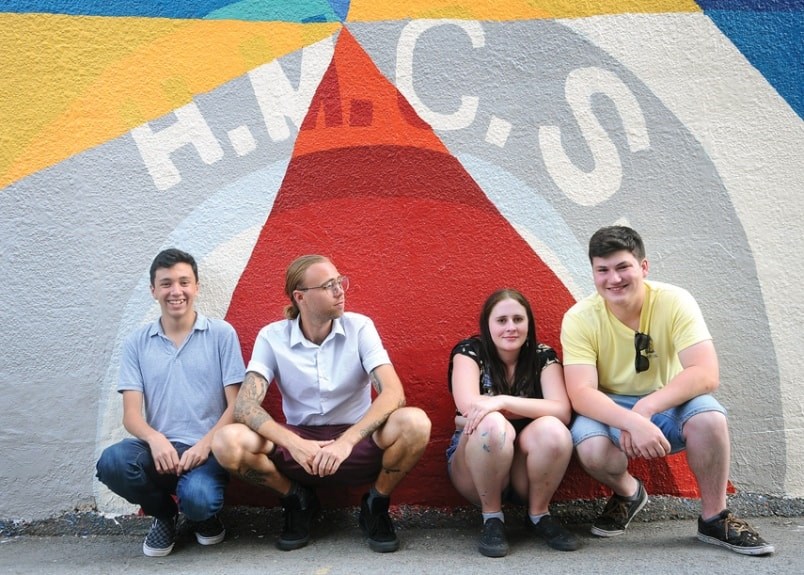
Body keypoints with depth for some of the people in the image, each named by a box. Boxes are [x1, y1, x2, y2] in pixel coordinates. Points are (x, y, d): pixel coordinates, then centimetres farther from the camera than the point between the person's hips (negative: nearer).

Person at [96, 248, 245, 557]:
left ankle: (203, 514, 10)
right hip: (159, 448, 2)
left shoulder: (222, 334, 2)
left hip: (206, 449, -2)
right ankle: (163, 514, 5)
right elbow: (131, 414, 2)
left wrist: (205, 444, -17)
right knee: (111, 462, -30)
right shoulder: (136, 343, 8)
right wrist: (155, 439, -21)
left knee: (197, 498, -34)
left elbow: (236, 405, 0)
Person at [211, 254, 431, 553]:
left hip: (357, 442, -1)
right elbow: (245, 405, -16)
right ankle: (297, 500, 3)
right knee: (227, 443, -26)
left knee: (415, 423, -31)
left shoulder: (359, 327, -7)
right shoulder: (272, 337, -6)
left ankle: (376, 504, -1)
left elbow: (393, 393, -20)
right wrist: (295, 444, -33)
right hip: (299, 443, 1)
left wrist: (346, 441, -34)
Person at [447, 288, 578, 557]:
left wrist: (502, 401, -29)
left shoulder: (543, 356, -3)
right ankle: (492, 518, -13)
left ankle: (539, 514, -6)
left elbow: (562, 411, -19)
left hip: (528, 465, 2)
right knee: (492, 424, -34)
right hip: (475, 466, -2)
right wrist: (532, 408, -16)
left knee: (553, 430, -29)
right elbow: (468, 406, -24)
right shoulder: (469, 351, -8)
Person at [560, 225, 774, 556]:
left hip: (669, 406, 0)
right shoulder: (579, 319, -17)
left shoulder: (675, 302, -18)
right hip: (610, 410, 0)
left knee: (709, 416, -32)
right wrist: (632, 422, -43)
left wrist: (645, 409, -38)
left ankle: (714, 519, -7)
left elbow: (706, 374, -27)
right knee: (592, 450, -33)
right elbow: (581, 392, -25)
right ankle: (628, 493, 5)